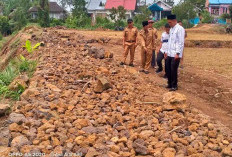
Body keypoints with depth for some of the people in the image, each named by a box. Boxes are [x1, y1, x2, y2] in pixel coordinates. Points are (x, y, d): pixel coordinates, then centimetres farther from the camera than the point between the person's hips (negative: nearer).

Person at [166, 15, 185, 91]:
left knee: (174, 70, -3)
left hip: (175, 54, -8)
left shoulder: (180, 29, -11)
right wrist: (167, 51, 16)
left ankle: (174, 86, 9)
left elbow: (181, 42, -15)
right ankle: (170, 83, 24)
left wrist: (177, 53, -18)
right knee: (168, 69, 11)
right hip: (170, 54, 8)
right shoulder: (171, 29, 15)